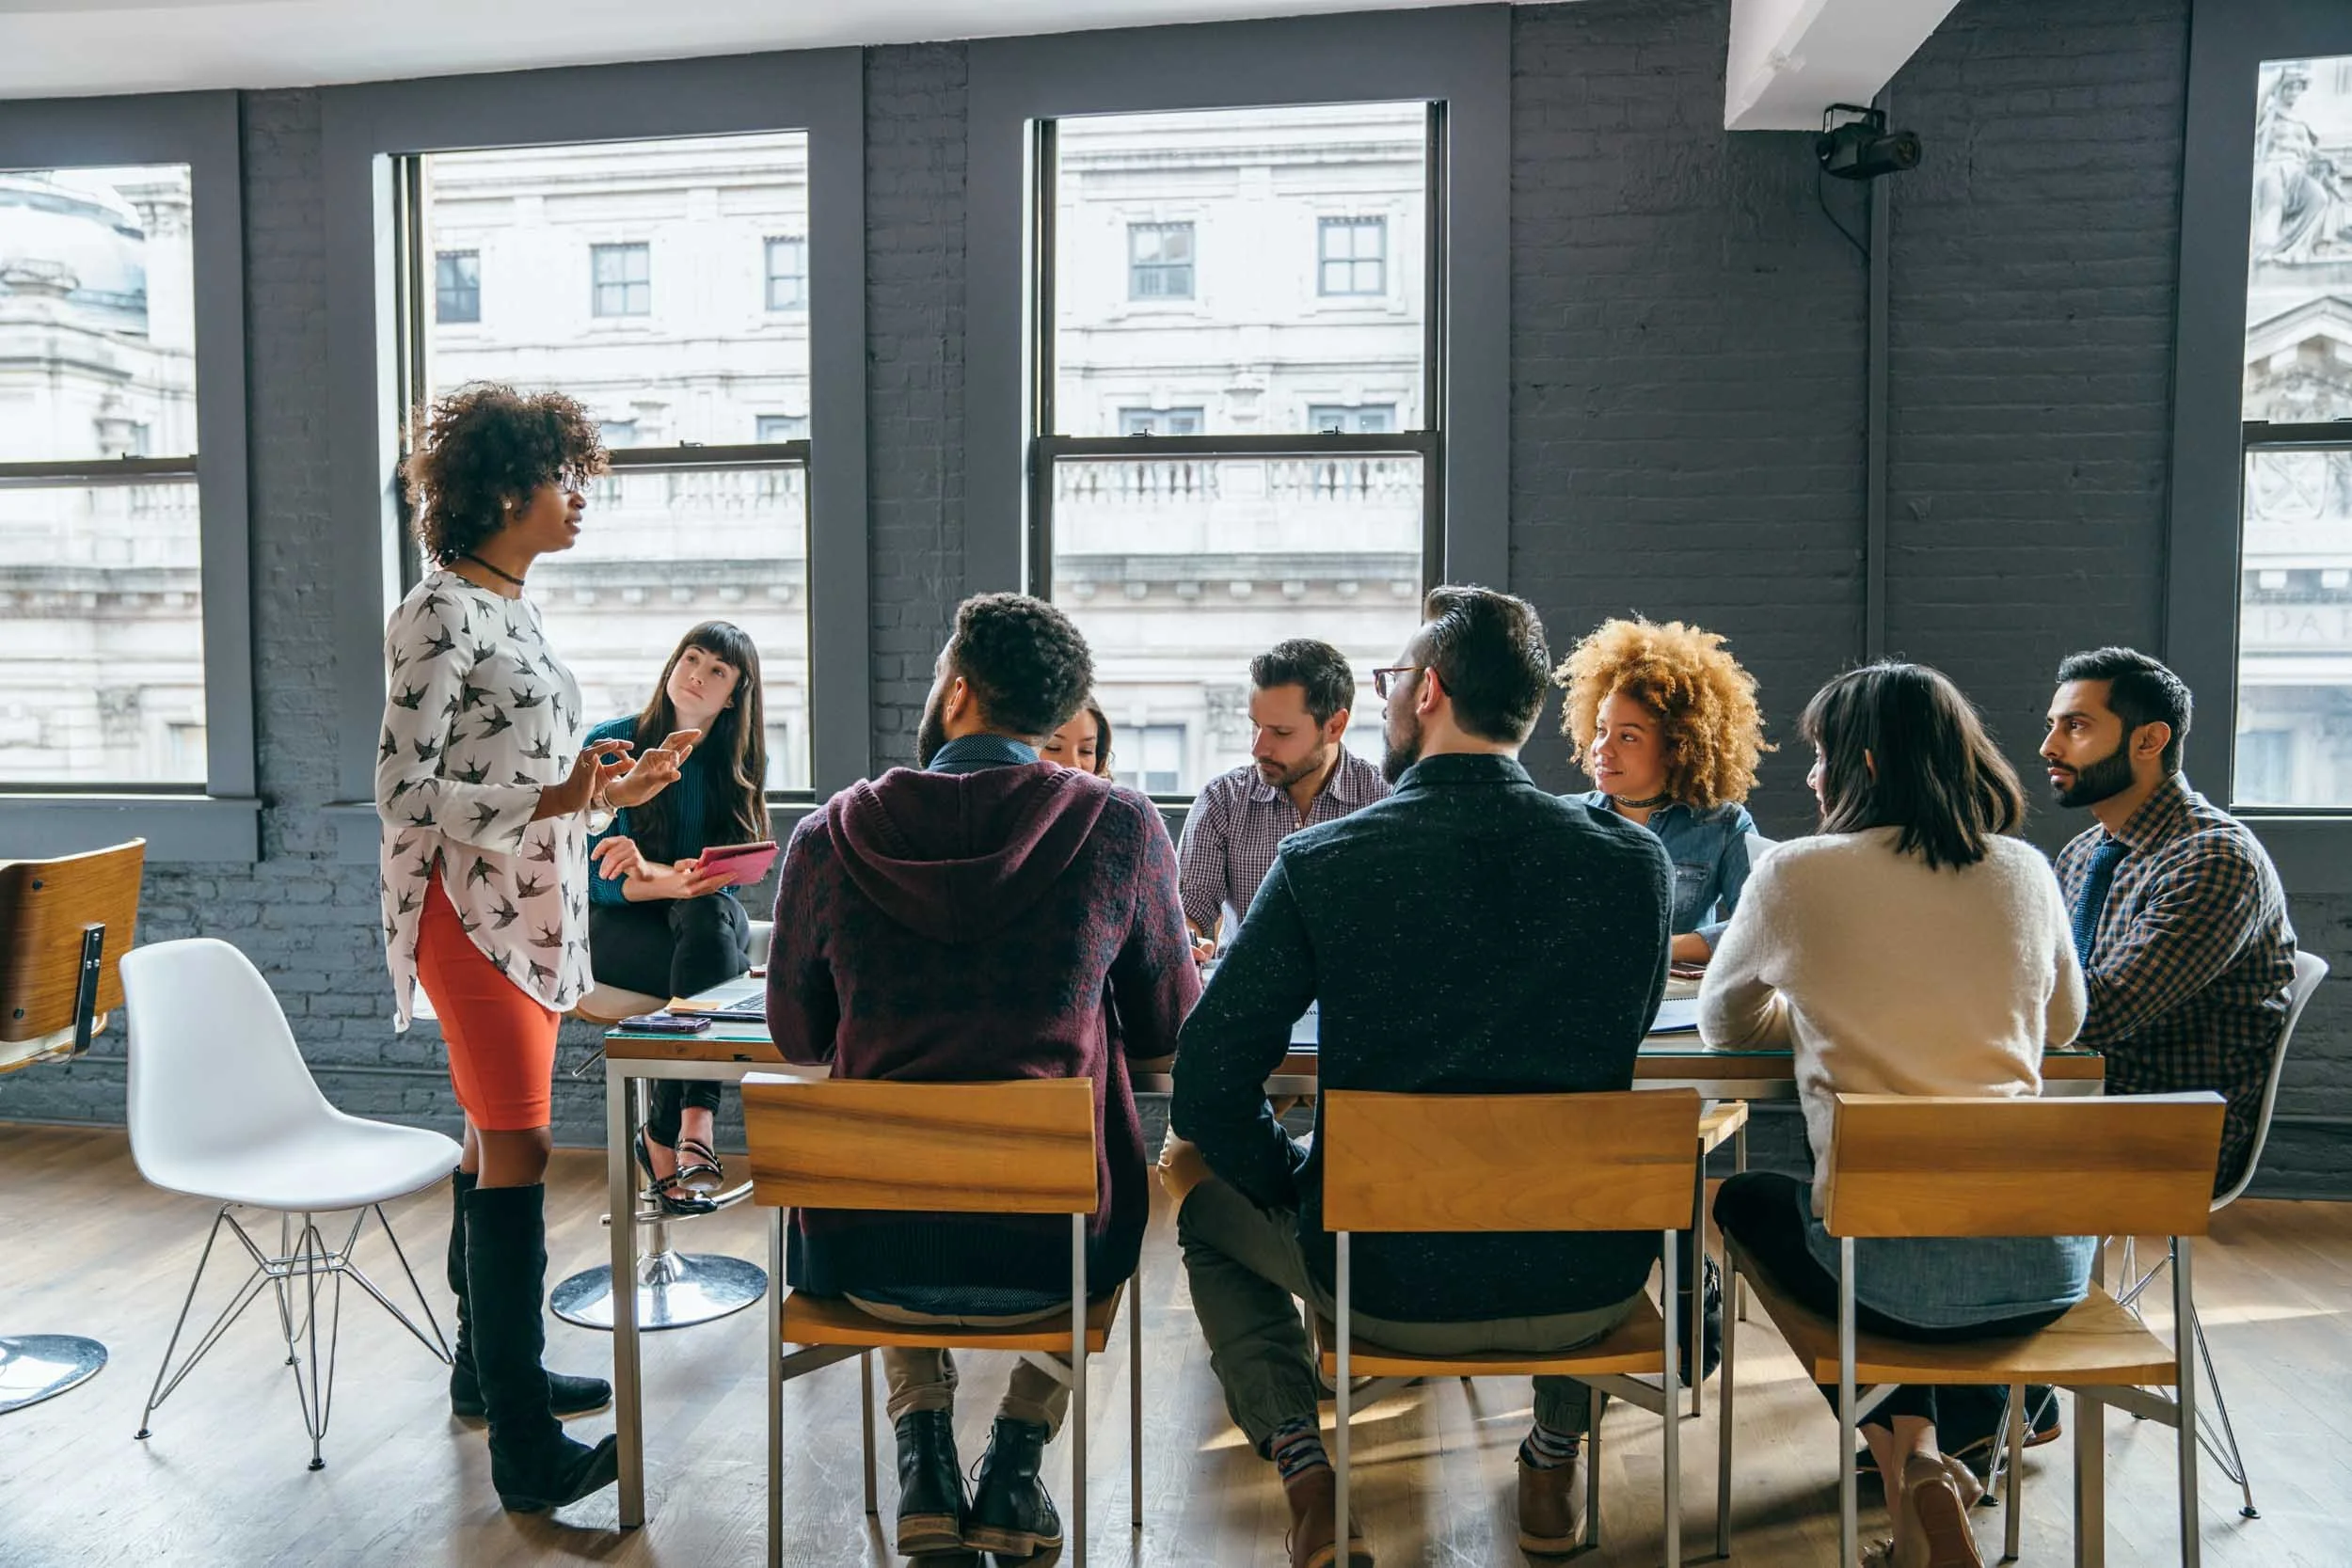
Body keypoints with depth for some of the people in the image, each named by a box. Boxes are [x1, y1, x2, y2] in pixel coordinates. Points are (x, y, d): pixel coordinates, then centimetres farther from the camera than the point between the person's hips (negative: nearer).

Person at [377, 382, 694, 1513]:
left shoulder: (512, 610, 14)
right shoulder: (440, 613, -13)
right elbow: (404, 790, -17)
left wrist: (613, 791, 9)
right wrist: (542, 804, -28)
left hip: (534, 904, 9)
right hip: (472, 910, -9)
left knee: (495, 1140, 16)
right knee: (518, 1151, -10)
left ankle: (488, 1367, 29)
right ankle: (526, 1454, -5)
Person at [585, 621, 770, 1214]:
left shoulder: (742, 763, 4)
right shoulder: (610, 744, -3)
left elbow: (723, 875, -5)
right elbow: (602, 879, -8)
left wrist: (648, 868, -26)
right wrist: (675, 881, -29)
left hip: (706, 916, 2)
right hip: (615, 923, -2)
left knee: (710, 914, -35)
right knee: (707, 969, -34)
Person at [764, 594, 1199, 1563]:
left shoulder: (830, 837, -5)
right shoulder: (1121, 827, -8)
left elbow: (796, 1035, 10)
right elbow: (1166, 1028, 5)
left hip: (865, 1256, 1)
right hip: (1051, 1251, -1)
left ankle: (923, 1447, 24)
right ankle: (1019, 1458, 25)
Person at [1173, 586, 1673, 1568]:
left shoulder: (1321, 861, -13)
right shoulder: (1631, 859, -7)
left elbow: (1206, 1090, -10)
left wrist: (1300, 1185, 7)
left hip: (1390, 1286, -2)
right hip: (1589, 1286, 3)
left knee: (1208, 1210, 28)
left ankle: (1306, 1477, 13)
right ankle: (1557, 1459, 41)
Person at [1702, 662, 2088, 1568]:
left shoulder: (1799, 873, -5)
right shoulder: (2026, 871, 6)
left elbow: (1722, 1024, 10)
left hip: (1892, 1271, -5)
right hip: (2049, 1265, 5)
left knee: (1744, 1197, 27)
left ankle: (1907, 1469, 16)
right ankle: (1924, 1458, 27)